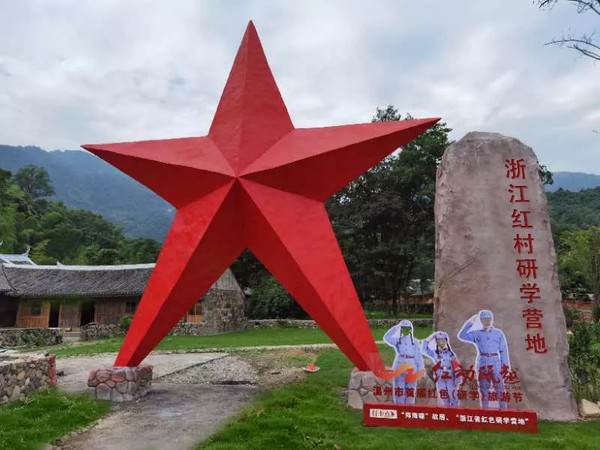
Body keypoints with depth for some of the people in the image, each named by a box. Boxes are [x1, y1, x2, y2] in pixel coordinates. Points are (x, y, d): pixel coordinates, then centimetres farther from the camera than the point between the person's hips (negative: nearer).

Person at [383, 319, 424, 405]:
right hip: (399, 368, 0)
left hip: (411, 369, 0)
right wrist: (395, 327, -6)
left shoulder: (415, 341, 10)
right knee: (399, 390, -2)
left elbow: (418, 356, 7)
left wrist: (421, 369, -1)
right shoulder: (397, 340, 9)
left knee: (410, 390, 1)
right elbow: (387, 338, -8)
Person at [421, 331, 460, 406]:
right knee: (444, 399, 4)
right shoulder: (434, 353, 7)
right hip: (440, 380, 1)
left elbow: (456, 368, 5)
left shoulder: (451, 353, 6)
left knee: (454, 397, -4)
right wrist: (430, 339, -6)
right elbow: (423, 349, -6)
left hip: (451, 379, -1)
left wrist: (456, 380, -1)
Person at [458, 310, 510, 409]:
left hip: (495, 364, -1)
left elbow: (503, 350, 6)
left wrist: (505, 365, -1)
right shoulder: (477, 334, 9)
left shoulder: (499, 333, 7)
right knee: (483, 391, 6)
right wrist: (470, 322, -3)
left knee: (499, 389, -3)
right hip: (482, 364, 1)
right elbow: (462, 335, 0)